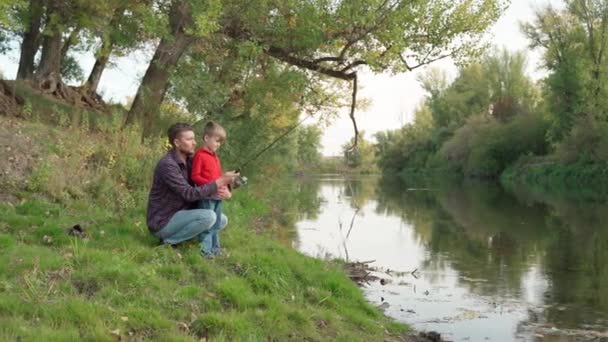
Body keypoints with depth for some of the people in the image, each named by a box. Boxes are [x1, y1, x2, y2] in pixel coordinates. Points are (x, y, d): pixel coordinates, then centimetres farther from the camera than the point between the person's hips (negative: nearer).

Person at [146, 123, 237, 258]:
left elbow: (201, 186, 7)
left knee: (222, 220, 10)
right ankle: (170, 241, -8)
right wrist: (221, 181, -26)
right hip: (163, 222, -9)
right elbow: (190, 194, -27)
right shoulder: (167, 165, -23)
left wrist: (223, 191, -16)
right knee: (209, 216, -26)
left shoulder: (189, 161, 5)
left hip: (179, 216, 9)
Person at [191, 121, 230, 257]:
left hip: (218, 197, 9)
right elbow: (194, 176, -14)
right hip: (206, 197, -9)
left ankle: (214, 249, 25)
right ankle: (205, 251, 0)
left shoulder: (215, 157, 16)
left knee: (216, 224, 15)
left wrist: (226, 189, 4)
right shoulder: (200, 155, -9)